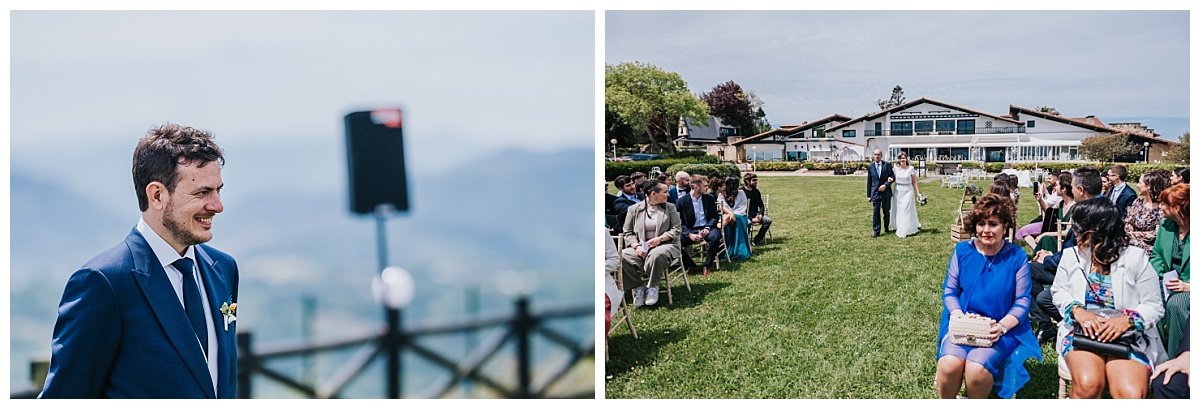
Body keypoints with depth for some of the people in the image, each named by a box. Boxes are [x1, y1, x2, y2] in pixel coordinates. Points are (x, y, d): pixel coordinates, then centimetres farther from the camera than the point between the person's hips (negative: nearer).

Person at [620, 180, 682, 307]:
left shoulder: (670, 207, 11)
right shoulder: (634, 209, 9)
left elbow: (676, 229, 3)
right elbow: (627, 232, 7)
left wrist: (660, 238, -14)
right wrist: (636, 246, -12)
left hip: (664, 245, -1)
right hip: (641, 248, 1)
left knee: (656, 255, -39)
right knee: (623, 256, -29)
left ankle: (653, 287, -13)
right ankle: (638, 287, -8)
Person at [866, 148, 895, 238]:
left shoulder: (887, 165, 0)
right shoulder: (870, 167, 3)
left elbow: (893, 177, -1)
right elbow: (869, 181, 6)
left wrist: (885, 185, -17)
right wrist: (868, 195, 6)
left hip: (886, 192, 0)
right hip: (875, 192, 0)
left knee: (886, 211, 12)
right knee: (876, 213, -5)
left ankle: (886, 227, 32)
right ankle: (876, 232, -2)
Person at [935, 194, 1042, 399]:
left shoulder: (1016, 257, 0)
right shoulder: (962, 251, 5)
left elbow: (1022, 301, 1)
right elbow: (949, 291, 7)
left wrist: (1002, 326, -16)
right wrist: (959, 317, -12)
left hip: (1002, 329, -1)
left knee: (977, 369, -30)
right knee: (949, 364, -29)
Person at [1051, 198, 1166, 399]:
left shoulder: (1136, 258, -5)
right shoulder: (1071, 255, 4)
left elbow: (1154, 306, -2)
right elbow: (1059, 292, 13)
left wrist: (1128, 320, -21)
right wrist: (1077, 311, -9)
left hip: (1128, 336, -1)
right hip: (1081, 331, 1)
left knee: (1131, 394, -29)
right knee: (1088, 383, -31)